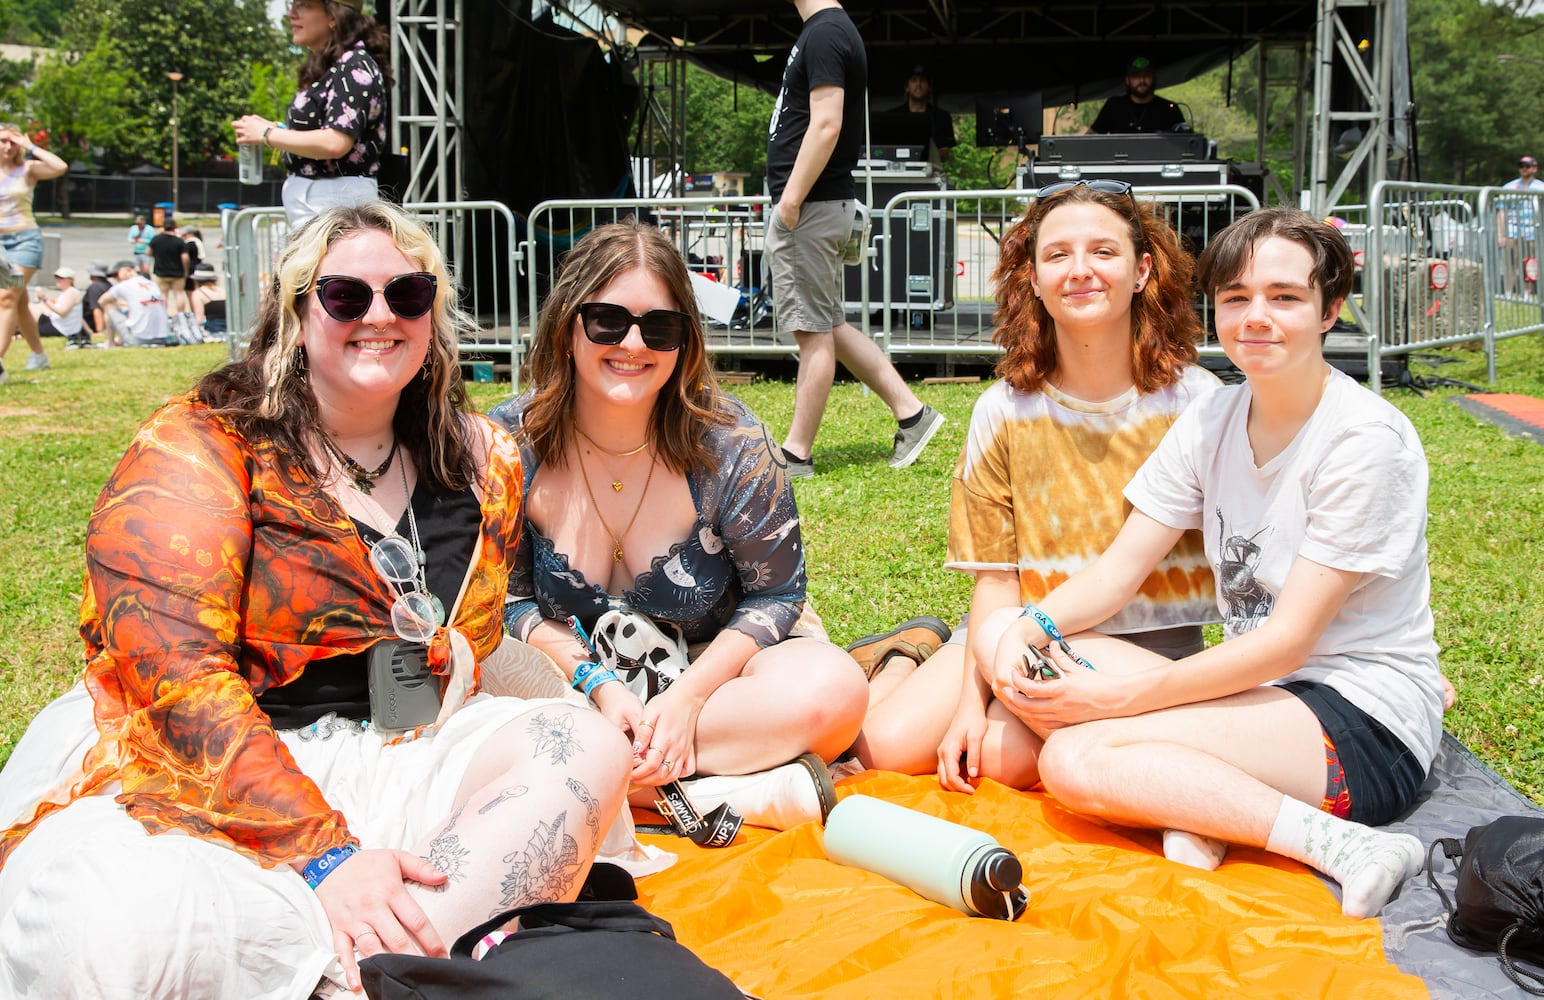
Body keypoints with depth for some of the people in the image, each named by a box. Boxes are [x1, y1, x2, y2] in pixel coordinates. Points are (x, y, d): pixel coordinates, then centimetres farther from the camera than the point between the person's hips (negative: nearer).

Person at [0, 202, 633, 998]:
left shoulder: (480, 465, 12)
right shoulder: (198, 446, -4)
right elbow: (175, 670, -15)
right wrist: (326, 859, -25)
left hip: (388, 766, 6)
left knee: (588, 748, -21)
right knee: (101, 932, -36)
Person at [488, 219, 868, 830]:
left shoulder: (730, 444, -14)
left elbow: (774, 593, -7)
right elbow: (510, 600, -4)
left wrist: (687, 698, -21)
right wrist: (598, 684, -20)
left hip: (711, 669, -1)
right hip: (572, 681, 1)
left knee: (833, 689, -30)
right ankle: (747, 788, -29)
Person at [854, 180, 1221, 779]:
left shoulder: (1196, 402, -9)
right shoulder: (1003, 412, -4)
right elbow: (996, 578, -2)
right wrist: (972, 701, -12)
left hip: (1148, 643, -2)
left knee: (1004, 755, -27)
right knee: (889, 745, -12)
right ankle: (906, 656, 20)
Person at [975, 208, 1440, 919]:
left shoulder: (1367, 439, -16)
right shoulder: (1212, 420, 5)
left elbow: (1288, 641, -18)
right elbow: (1120, 567, 5)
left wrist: (1124, 694, -21)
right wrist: (1028, 628, -16)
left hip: (1367, 723, -8)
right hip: (1253, 687, 8)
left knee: (1074, 761, -27)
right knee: (1002, 638, -9)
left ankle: (1337, 844, -23)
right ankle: (1196, 811, -17)